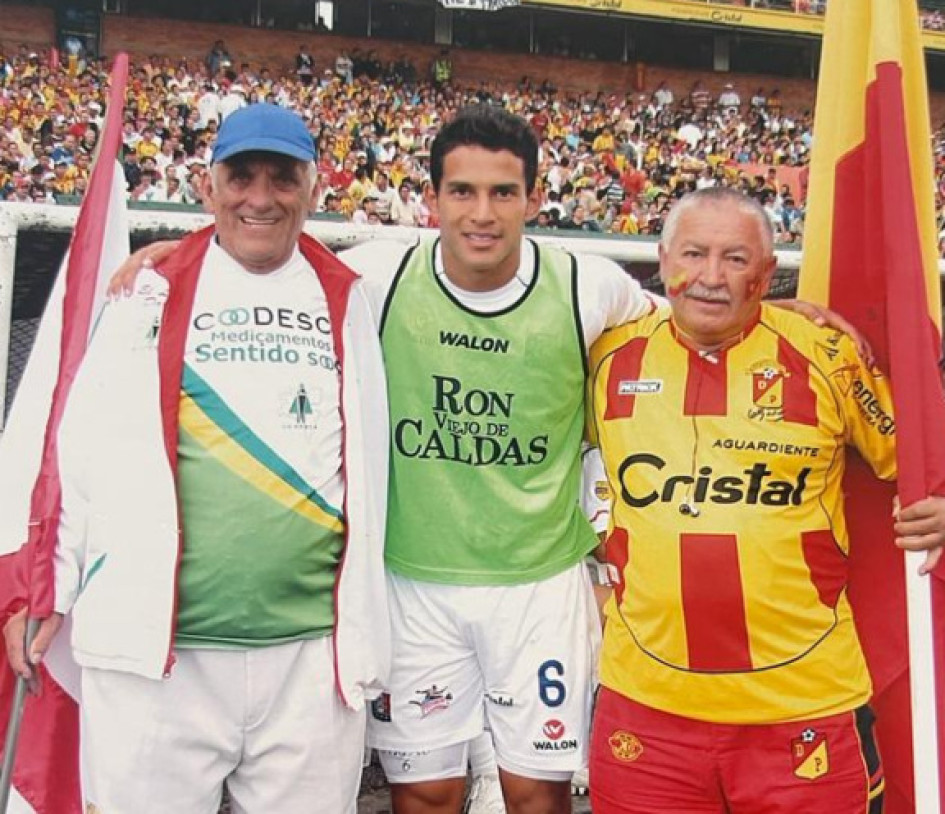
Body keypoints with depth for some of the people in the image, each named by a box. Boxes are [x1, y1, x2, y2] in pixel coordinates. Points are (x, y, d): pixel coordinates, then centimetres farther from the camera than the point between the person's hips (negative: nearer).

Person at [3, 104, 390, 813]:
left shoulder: (346, 302, 11)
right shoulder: (154, 295, 6)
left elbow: (368, 467, 13)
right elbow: (84, 452, 7)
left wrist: (367, 632, 12)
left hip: (313, 649, 2)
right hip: (155, 651, -1)